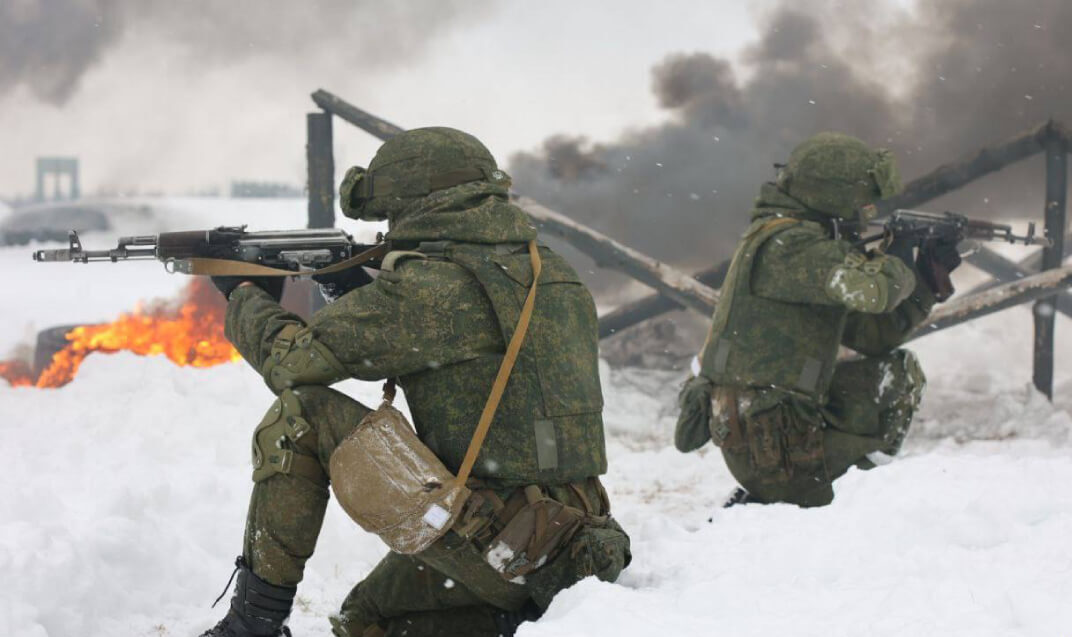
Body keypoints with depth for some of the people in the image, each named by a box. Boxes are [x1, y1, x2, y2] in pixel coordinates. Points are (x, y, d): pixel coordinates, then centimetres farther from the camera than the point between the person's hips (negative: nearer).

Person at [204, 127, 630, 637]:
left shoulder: (428, 285, -14)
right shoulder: (550, 273, 11)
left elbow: (292, 360, -6)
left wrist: (244, 295, 13)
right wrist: (361, 292, 22)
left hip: (490, 545, -9)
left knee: (299, 413, -5)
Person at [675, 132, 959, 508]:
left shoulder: (814, 243, 14)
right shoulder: (788, 244, -18)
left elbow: (873, 332, 18)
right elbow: (873, 290, -33)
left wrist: (929, 278, 9)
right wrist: (898, 263, -9)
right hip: (769, 439, -10)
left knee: (898, 372, 14)